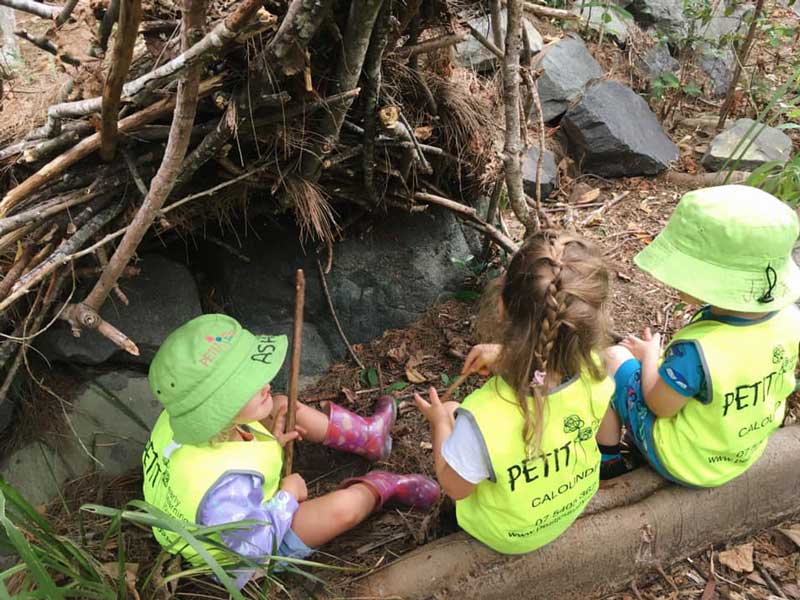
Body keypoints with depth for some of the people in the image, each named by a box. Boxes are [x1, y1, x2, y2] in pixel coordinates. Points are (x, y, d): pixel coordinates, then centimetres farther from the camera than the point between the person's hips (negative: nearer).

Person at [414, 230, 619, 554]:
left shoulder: (482, 420, -43)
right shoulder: (594, 374, -30)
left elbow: (455, 487, -22)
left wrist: (440, 422, -4)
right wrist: (507, 358, -6)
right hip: (575, 503, 4)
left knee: (447, 415, 12)